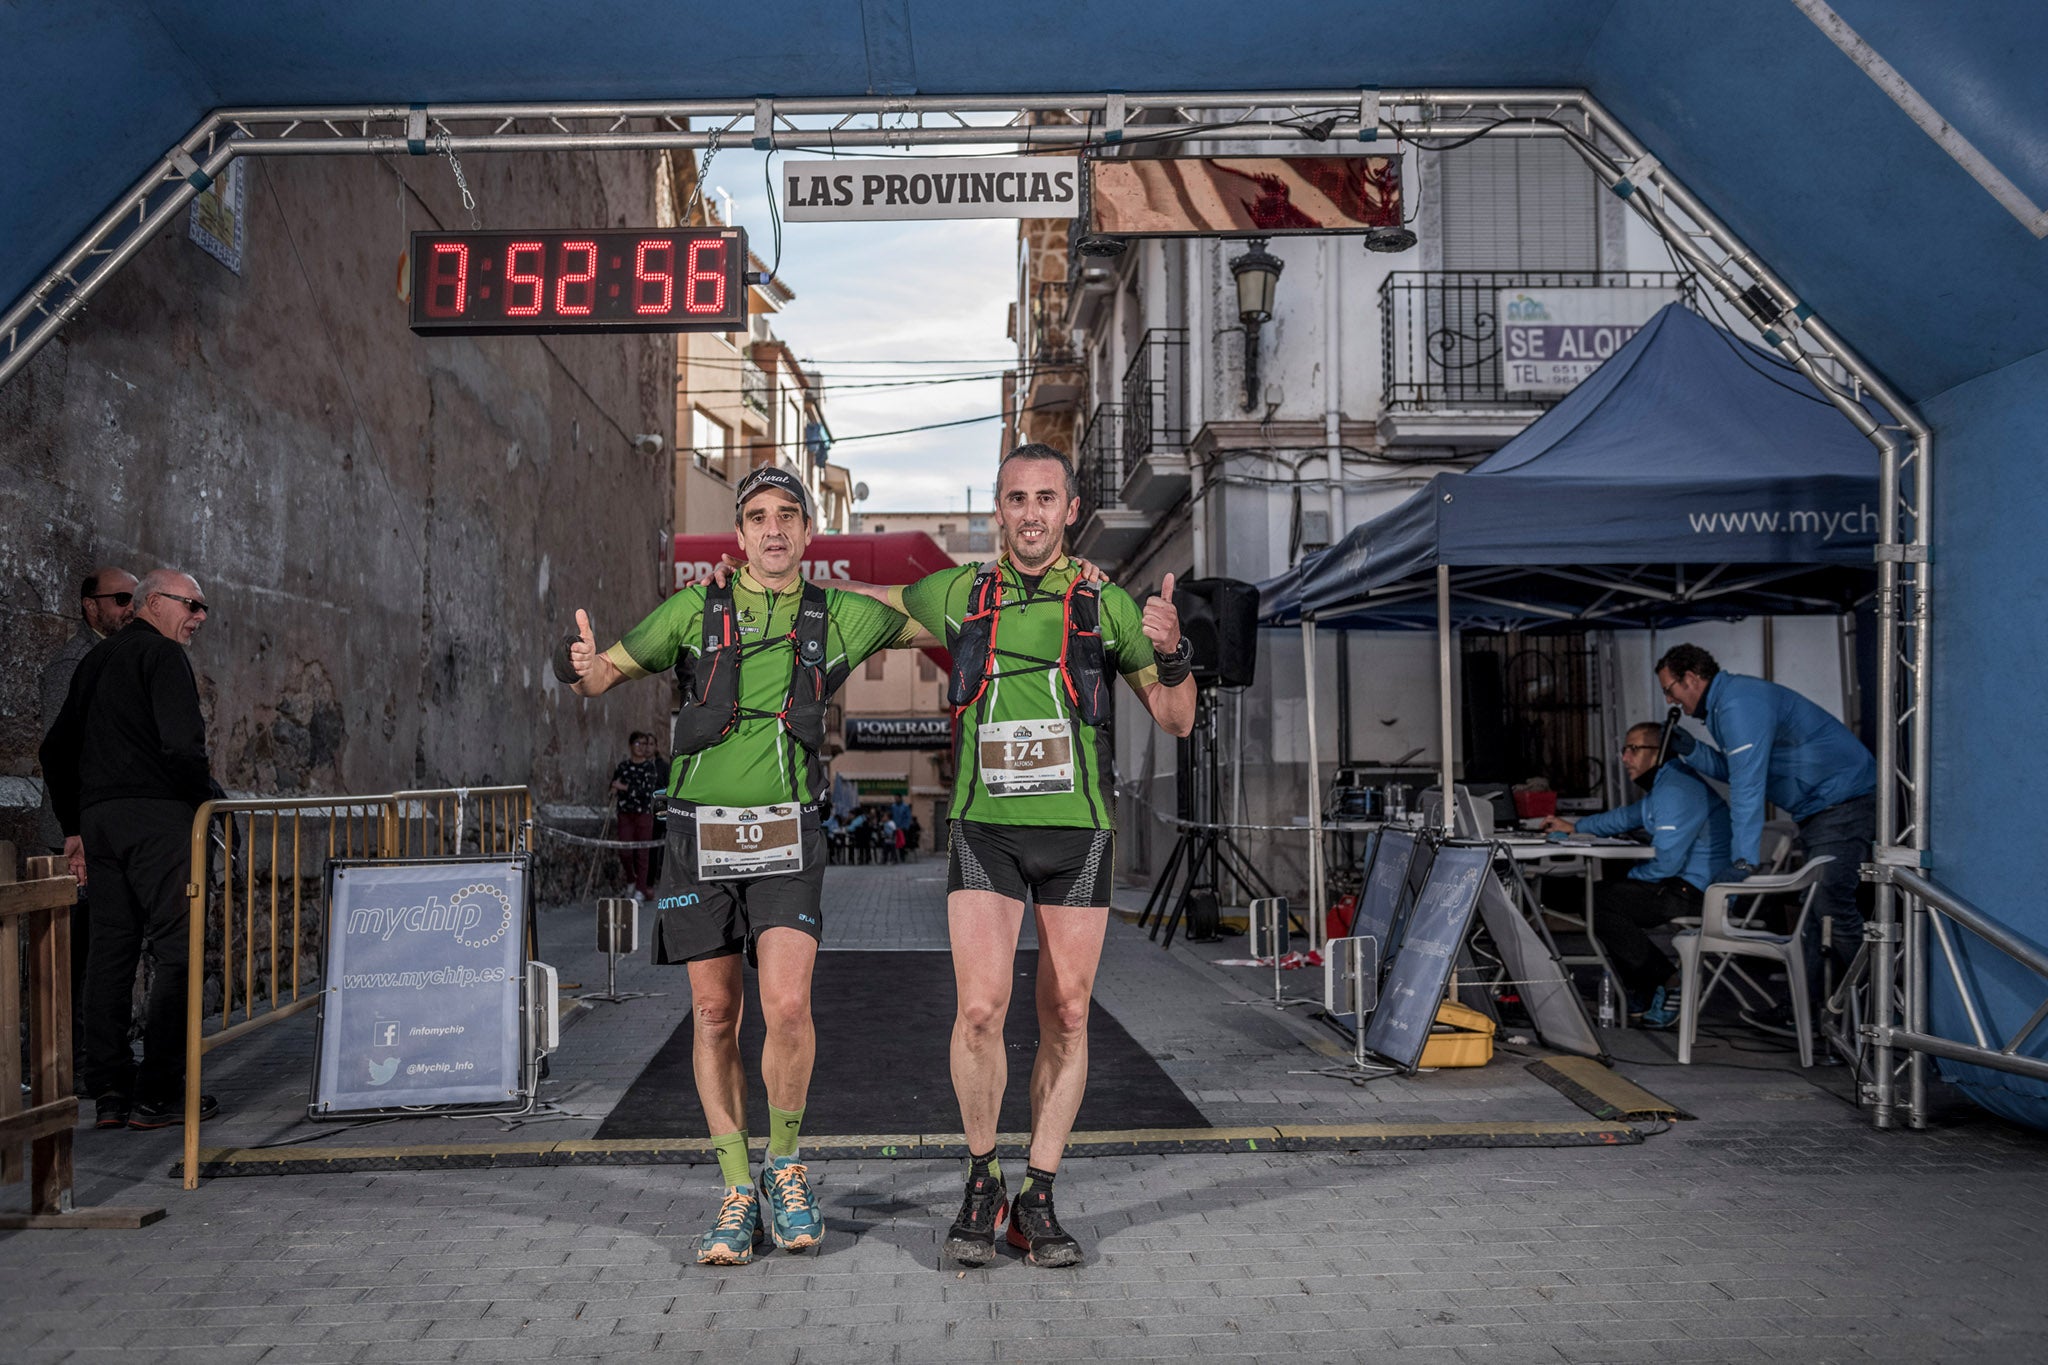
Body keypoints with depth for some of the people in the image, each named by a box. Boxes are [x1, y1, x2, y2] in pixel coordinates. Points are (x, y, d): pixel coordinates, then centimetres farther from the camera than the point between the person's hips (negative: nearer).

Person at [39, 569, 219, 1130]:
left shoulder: (96, 658, 22)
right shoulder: (163, 655, -5)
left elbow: (55, 750, 24)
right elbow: (182, 742, -19)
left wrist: (73, 826, 25)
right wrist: (205, 795, -2)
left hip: (97, 817, 9)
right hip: (157, 815, -8)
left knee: (110, 950, 9)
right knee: (176, 951, -6)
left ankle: (108, 1093, 12)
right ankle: (159, 1094, -7)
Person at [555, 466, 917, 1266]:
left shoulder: (838, 616, 5)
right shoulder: (696, 611, 5)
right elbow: (605, 675, 8)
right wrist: (584, 665, -16)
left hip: (787, 838, -1)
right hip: (701, 833, 1)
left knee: (787, 1005, -16)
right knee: (715, 1016, 4)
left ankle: (786, 1166, 9)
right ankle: (738, 1195, 17)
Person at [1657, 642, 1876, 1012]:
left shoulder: (1739, 704, -20)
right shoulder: (1725, 701, 13)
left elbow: (1748, 783, -27)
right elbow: (1735, 771, 17)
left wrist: (1743, 861, -29)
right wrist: (1690, 750, 3)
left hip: (1845, 799, -11)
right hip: (1819, 808, 11)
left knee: (1831, 905, -14)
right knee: (1812, 909, 9)